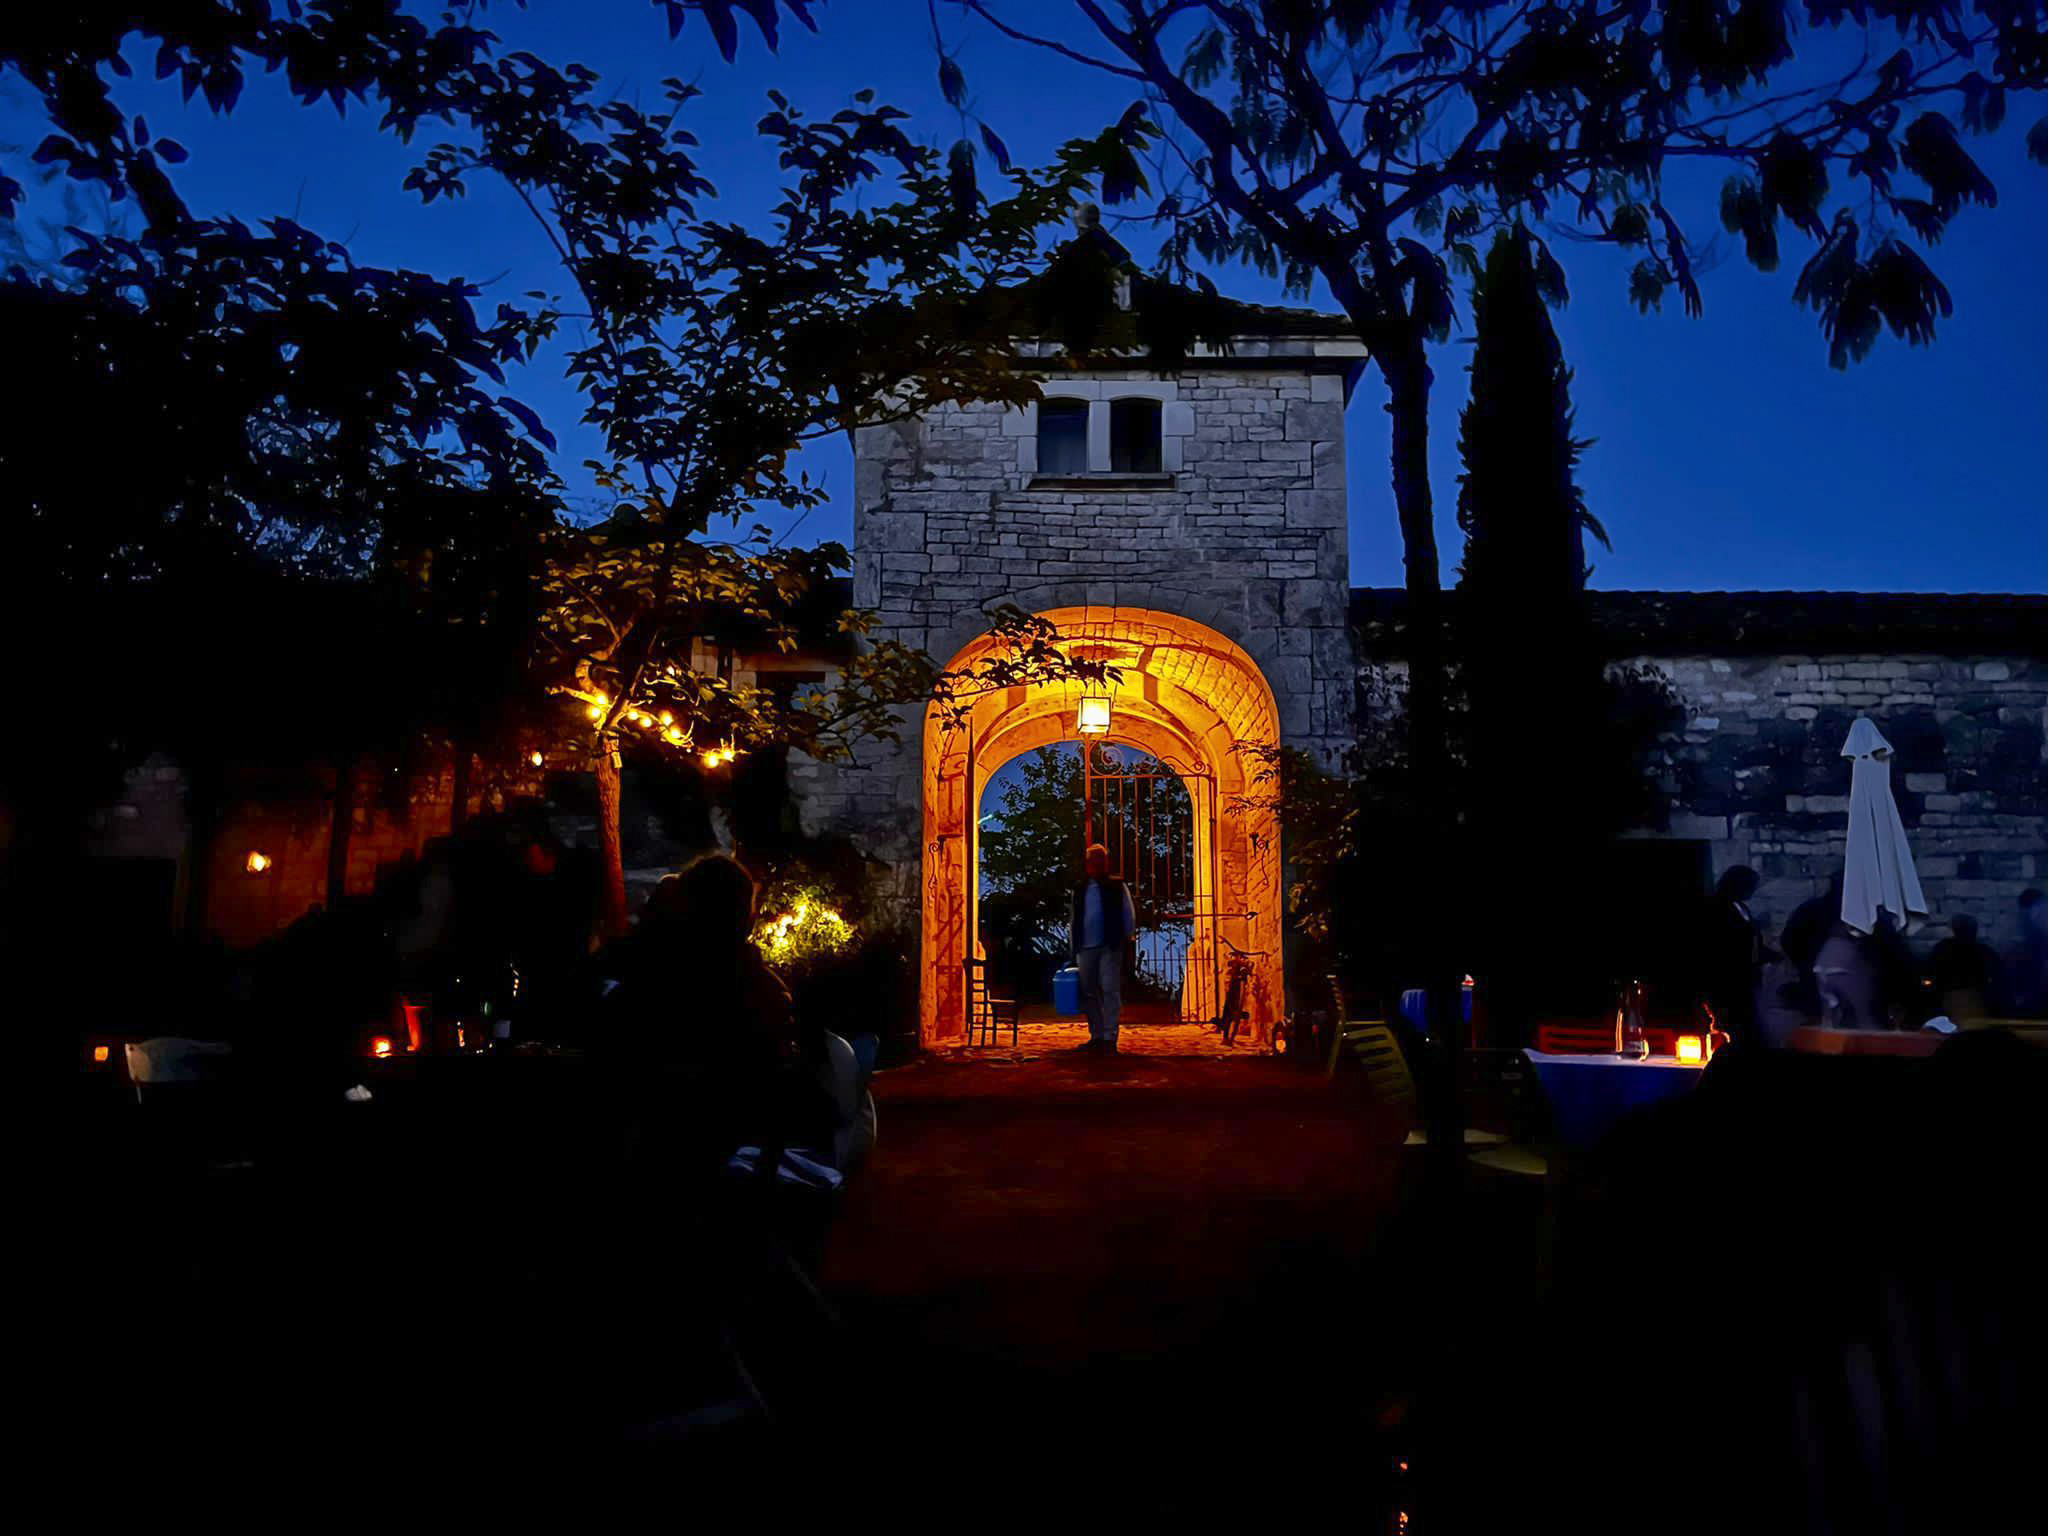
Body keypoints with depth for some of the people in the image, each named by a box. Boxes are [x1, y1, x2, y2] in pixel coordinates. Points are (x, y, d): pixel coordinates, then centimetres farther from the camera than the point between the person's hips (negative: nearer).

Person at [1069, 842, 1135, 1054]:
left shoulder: (1117, 887, 5)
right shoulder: (1080, 889, 14)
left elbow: (1129, 916, 5)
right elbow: (1073, 921, 16)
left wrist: (1125, 941, -2)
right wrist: (1073, 947, 11)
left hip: (1110, 947, -4)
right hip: (1085, 948, 4)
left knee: (1110, 990, -10)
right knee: (1089, 993, 7)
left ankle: (1109, 1038, -9)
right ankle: (1096, 1036, 17)